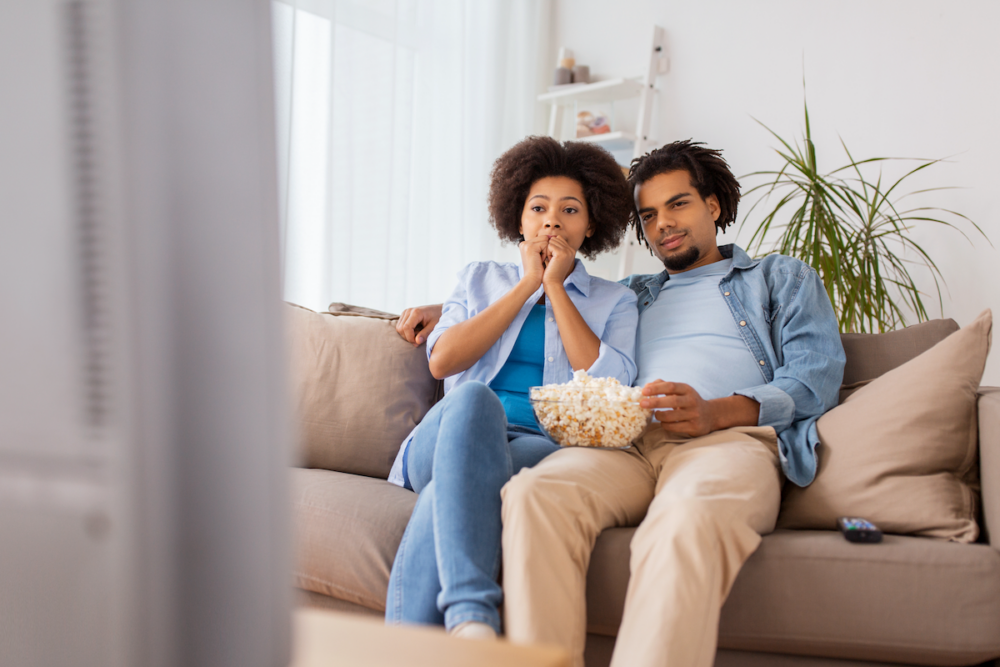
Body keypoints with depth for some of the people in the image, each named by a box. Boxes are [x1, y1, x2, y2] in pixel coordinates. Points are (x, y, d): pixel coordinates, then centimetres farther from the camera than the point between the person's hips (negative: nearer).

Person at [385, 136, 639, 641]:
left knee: (442, 500, -36)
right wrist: (526, 286, 6)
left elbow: (608, 386, -1)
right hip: (448, 438, 1)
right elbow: (442, 362, 4)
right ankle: (471, 614, -48)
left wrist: (555, 287, 4)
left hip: (544, 447, -1)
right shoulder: (479, 278, 24)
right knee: (471, 397, -38)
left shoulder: (614, 301, 20)